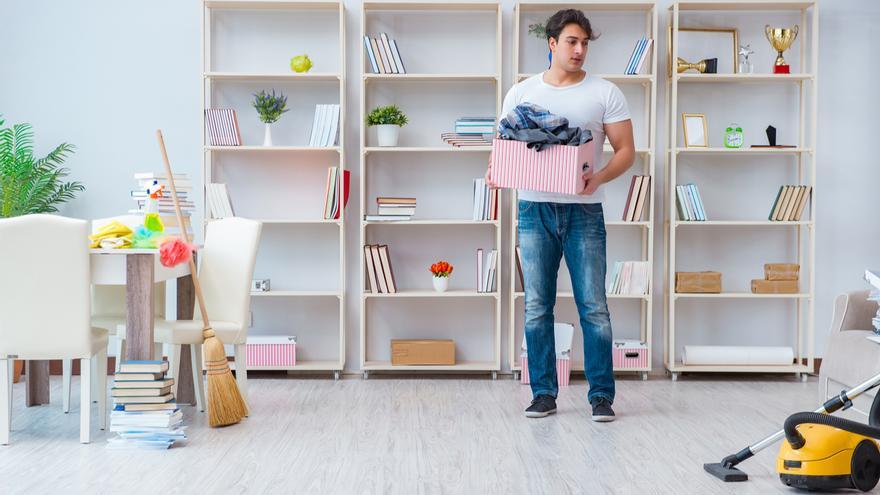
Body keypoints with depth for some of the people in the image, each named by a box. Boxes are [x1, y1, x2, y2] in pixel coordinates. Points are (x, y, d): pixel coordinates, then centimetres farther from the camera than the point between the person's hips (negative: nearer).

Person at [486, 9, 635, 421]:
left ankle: (601, 395, 6)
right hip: (534, 210, 2)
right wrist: (495, 170, -11)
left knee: (593, 307, -2)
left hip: (584, 211, -2)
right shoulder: (521, 93, 9)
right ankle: (543, 394, 15)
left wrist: (598, 177, -19)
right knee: (537, 308, 5)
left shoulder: (605, 93, 3)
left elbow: (626, 150, 1)